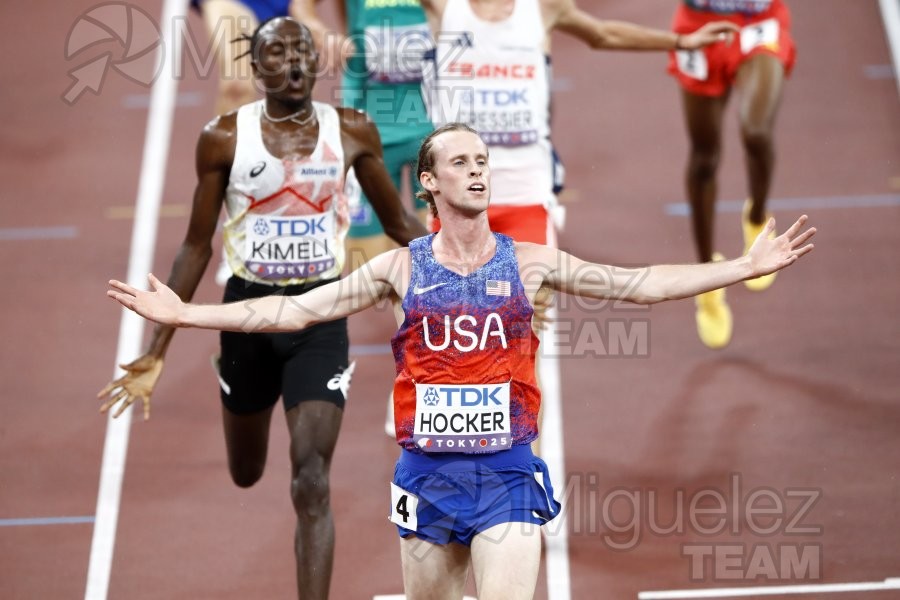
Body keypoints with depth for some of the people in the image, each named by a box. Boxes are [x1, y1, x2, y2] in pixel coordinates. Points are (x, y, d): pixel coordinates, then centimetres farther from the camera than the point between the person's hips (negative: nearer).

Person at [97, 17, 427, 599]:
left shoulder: (352, 132, -4)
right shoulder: (225, 138, -7)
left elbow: (399, 223, 9)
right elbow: (197, 247, 0)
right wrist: (157, 352, -2)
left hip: (322, 316, -1)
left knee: (311, 483, -14)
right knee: (246, 473, 21)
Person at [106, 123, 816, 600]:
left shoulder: (529, 262, 3)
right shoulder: (400, 269, 3)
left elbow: (639, 284, 3)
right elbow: (297, 310, 1)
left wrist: (746, 266, -3)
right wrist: (184, 313, -5)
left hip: (507, 476, -1)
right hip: (428, 474, 1)